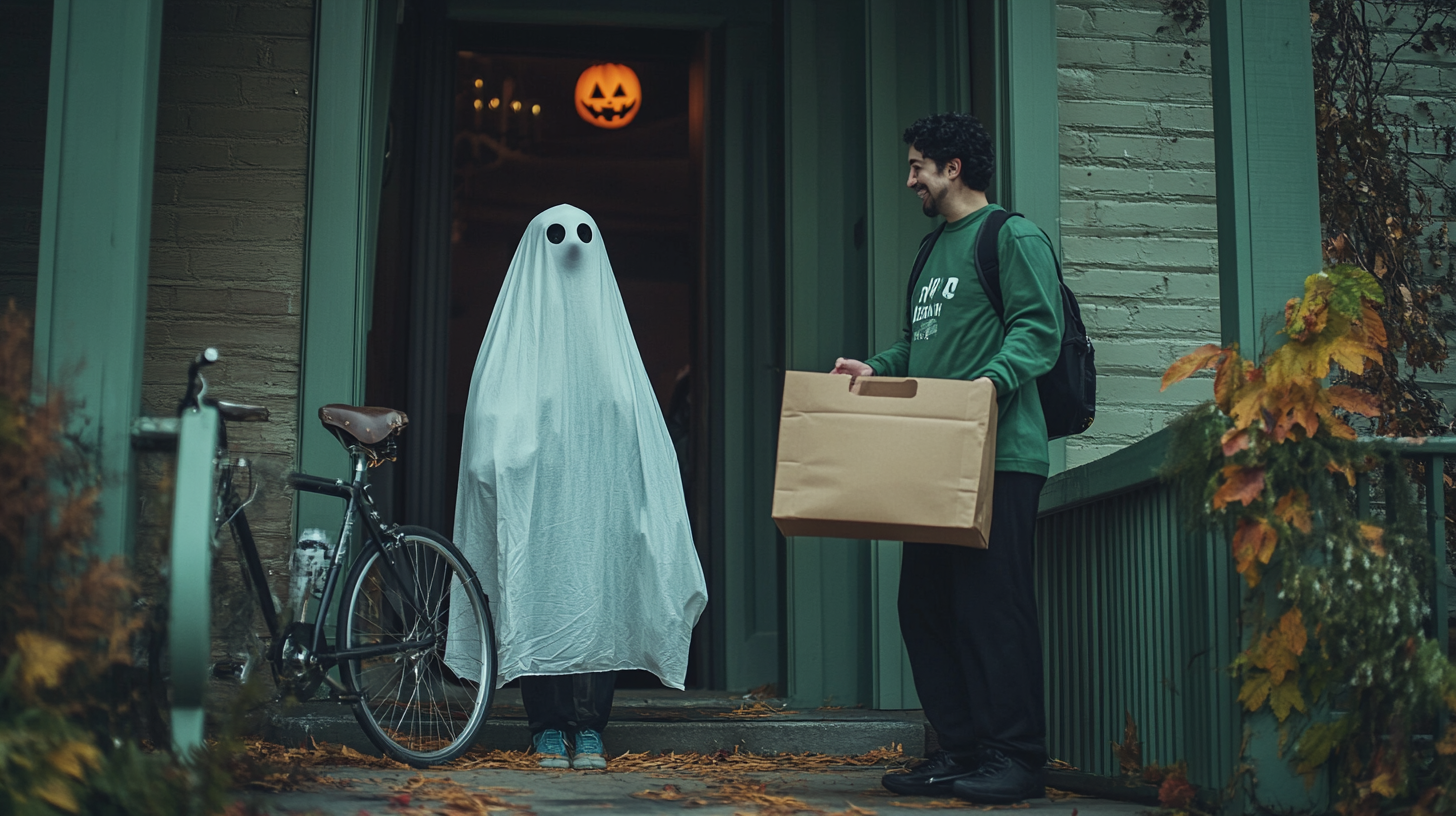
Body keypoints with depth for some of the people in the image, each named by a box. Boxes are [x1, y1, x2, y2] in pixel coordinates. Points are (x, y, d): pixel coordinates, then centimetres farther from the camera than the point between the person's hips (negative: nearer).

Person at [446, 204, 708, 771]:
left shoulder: (606, 325, 14)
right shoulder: (519, 327, 8)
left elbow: (638, 424, 11)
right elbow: (496, 412, 2)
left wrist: (647, 496, 3)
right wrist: (502, 459, -14)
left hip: (597, 494, 2)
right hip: (536, 495, -2)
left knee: (596, 596, -4)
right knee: (537, 600, -4)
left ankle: (589, 729, 1)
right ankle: (547, 729, 4)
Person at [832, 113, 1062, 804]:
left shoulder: (1013, 237, -1)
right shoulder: (936, 250, 25)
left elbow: (1039, 329, -12)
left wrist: (994, 378, -27)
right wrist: (875, 368, 12)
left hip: (999, 457, -9)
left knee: (992, 604, -9)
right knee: (925, 604, 6)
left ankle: (1015, 756, -3)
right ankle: (959, 748, 14)